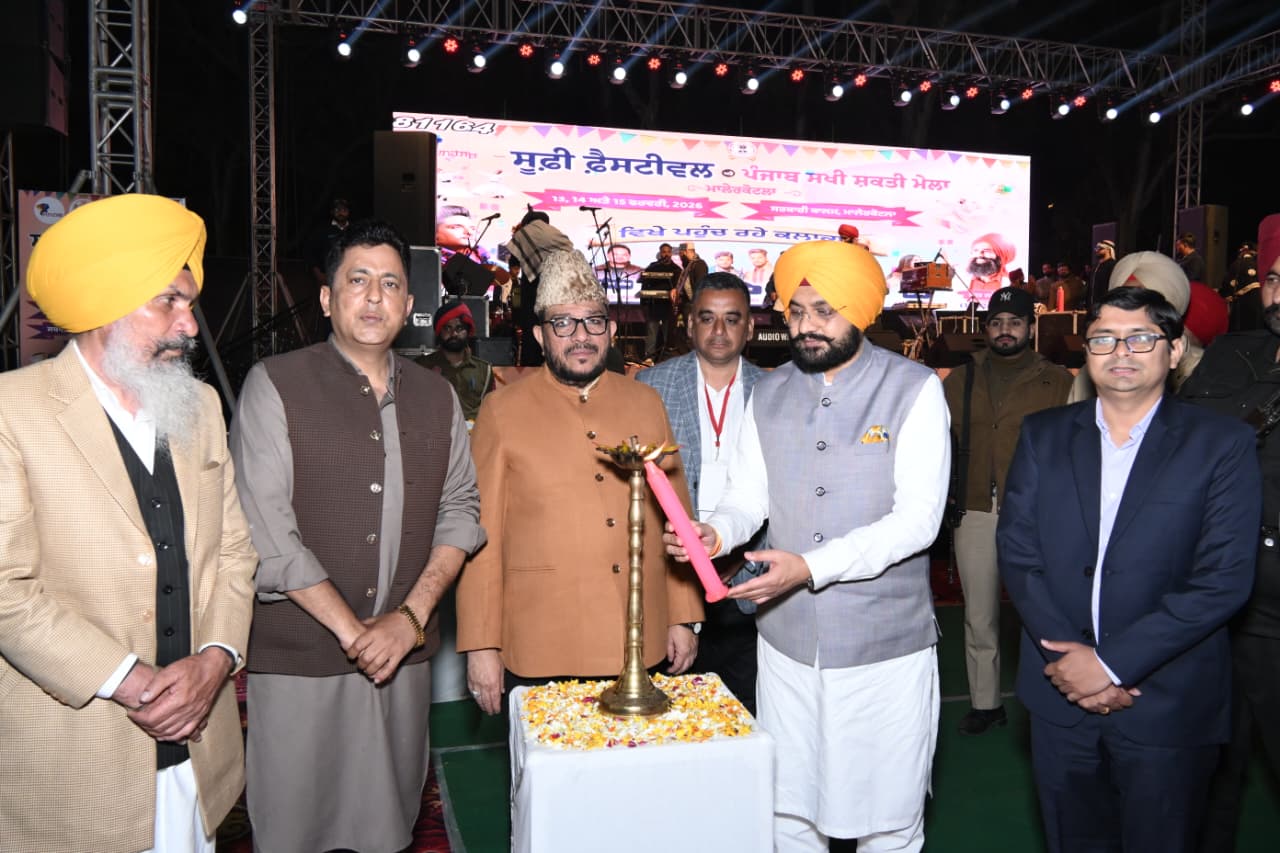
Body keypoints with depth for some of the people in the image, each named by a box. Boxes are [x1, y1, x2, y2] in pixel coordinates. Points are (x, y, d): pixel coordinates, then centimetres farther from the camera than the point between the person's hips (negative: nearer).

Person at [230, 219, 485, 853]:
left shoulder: (436, 397, 8)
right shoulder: (276, 385, -6)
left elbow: (460, 510, 6)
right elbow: (266, 531, -12)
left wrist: (411, 616, -7)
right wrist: (351, 629, -11)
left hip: (405, 653, 4)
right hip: (299, 657, -3)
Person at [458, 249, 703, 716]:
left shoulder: (646, 402, 7)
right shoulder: (502, 410, -2)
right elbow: (482, 534, -3)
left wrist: (683, 618, 7)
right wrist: (481, 645, -5)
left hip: (640, 649, 3)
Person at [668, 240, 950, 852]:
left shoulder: (914, 390, -8)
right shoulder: (769, 393, 6)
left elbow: (917, 519, -15)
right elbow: (747, 496, 7)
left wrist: (810, 567, -25)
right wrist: (716, 532, -16)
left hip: (885, 646, -3)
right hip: (787, 640, 4)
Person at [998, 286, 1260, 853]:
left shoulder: (1221, 444, -6)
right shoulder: (1043, 435, 2)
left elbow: (1223, 581, -13)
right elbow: (1016, 551, -2)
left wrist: (1110, 662, -17)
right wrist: (1066, 655, -13)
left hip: (1168, 706, -2)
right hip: (1061, 696, 3)